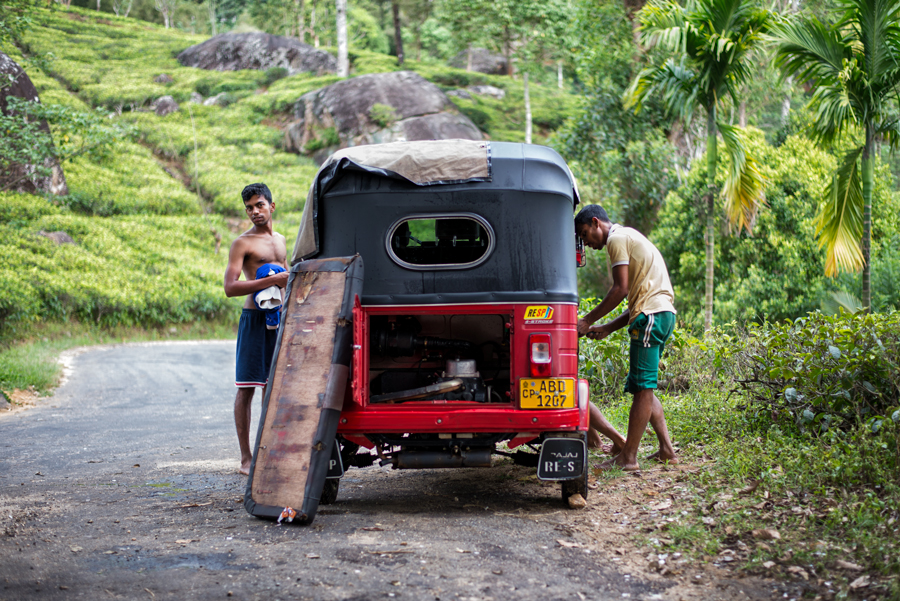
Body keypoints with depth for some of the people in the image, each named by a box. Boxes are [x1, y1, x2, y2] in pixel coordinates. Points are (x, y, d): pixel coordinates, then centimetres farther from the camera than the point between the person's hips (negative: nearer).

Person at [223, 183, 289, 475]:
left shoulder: (280, 240, 18)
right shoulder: (242, 243, -5)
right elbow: (230, 287, -16)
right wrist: (271, 281, -22)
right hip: (254, 318, -6)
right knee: (246, 388, -4)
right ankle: (246, 458, -1)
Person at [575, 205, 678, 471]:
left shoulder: (617, 238, -2)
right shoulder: (630, 237, 28)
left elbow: (621, 289, -12)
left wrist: (587, 321, -7)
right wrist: (607, 329, 17)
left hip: (651, 316, -10)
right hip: (662, 312, 10)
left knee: (642, 388, -10)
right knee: (642, 387, 13)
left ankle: (628, 457, -9)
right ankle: (666, 449, 12)